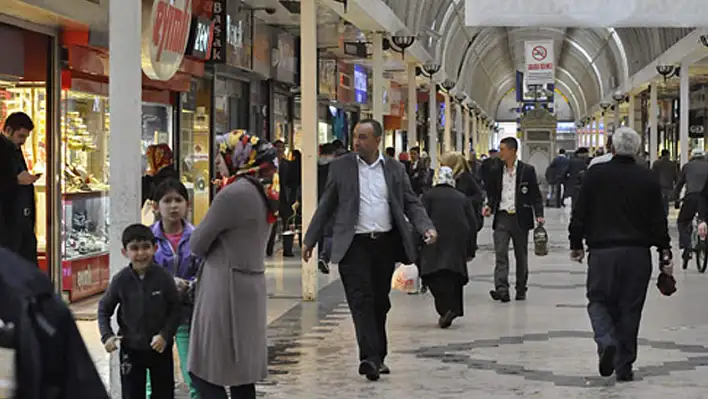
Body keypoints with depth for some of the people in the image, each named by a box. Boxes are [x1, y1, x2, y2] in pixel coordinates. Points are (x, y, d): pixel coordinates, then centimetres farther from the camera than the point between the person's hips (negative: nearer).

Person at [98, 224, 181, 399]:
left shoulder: (164, 277, -14)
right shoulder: (120, 280, -10)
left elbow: (175, 309, -5)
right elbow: (104, 309, 2)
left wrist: (165, 335, -16)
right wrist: (107, 336, -11)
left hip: (160, 348, 0)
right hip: (131, 348, 1)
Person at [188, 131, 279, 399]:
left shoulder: (233, 193, -17)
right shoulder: (264, 194, 10)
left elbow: (197, 245, -8)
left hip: (226, 288, -9)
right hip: (252, 286, 9)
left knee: (204, 373, -4)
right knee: (242, 375, 12)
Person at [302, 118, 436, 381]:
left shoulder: (395, 169, 9)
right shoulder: (341, 167, 5)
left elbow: (411, 203, 10)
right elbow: (326, 206, 8)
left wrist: (426, 227, -8)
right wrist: (310, 240, 8)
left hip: (385, 244, 2)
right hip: (354, 244, -2)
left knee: (380, 302, 9)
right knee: (361, 300, -12)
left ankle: (378, 357, 19)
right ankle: (370, 357, -19)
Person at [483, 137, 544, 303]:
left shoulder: (527, 170, -1)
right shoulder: (495, 172, 8)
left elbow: (535, 195, 0)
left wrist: (539, 214, -11)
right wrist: (489, 206, -4)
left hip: (520, 218, -1)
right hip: (502, 217, 2)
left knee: (521, 256, 9)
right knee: (500, 253, -12)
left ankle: (521, 290, 22)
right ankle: (501, 289, -18)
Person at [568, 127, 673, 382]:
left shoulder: (596, 174, -1)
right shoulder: (648, 179, 3)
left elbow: (579, 214, 0)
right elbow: (658, 221, 3)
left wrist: (576, 244, 12)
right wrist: (665, 256, 9)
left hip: (602, 251, -1)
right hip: (638, 253, 2)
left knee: (598, 301, 11)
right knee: (630, 308, 8)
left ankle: (606, 342, -17)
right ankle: (624, 366, 11)